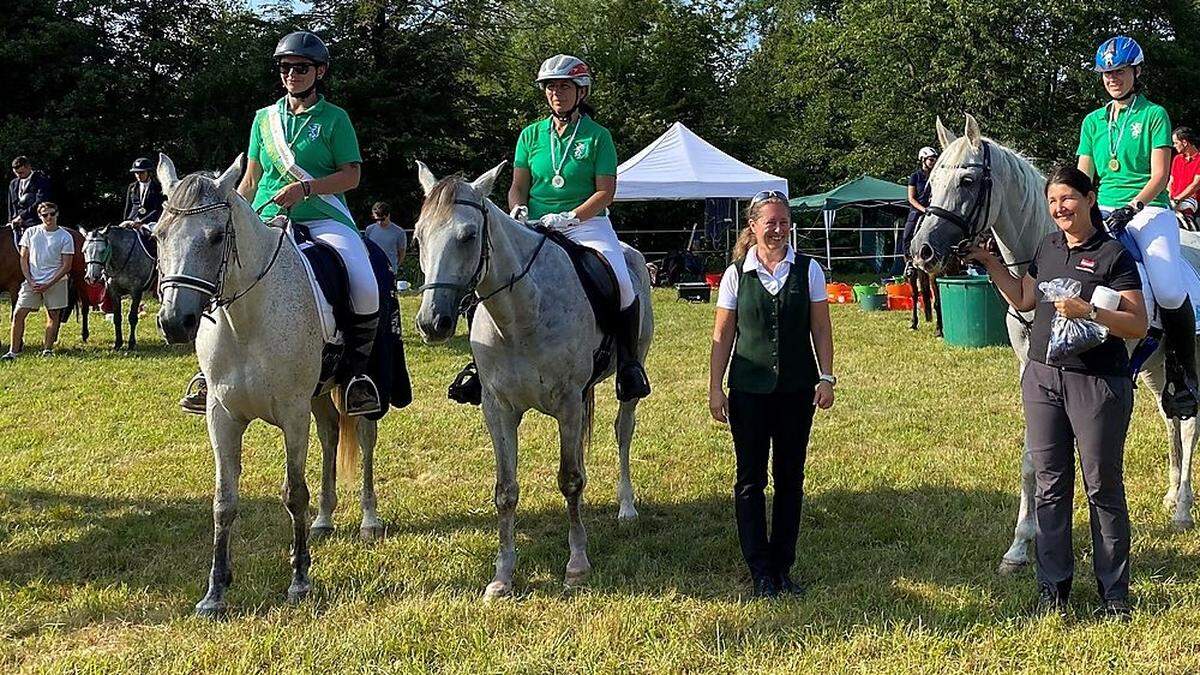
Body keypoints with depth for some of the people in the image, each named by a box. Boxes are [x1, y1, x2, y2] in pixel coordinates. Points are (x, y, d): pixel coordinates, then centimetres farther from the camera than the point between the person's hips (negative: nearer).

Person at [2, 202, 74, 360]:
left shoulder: (65, 237, -3)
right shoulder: (30, 233, 4)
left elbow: (66, 266, -5)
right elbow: (24, 259, 6)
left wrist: (48, 284, -13)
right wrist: (30, 281, -6)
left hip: (55, 282, -2)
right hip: (32, 282, 2)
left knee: (53, 315, 3)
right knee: (18, 314, -4)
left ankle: (47, 349, 14)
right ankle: (13, 350, 0)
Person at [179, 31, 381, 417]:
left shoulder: (334, 118, 6)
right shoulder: (265, 118, 17)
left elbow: (351, 176, -1)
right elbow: (250, 180, 20)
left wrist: (304, 188, -15)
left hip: (324, 218, -3)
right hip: (267, 219, 3)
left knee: (366, 289, -28)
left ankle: (356, 371, -7)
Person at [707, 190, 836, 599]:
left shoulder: (807, 270, 1)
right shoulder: (737, 274, -1)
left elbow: (821, 328, 4)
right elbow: (723, 335, 2)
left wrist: (826, 377, -4)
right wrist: (715, 388, -2)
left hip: (796, 389, 1)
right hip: (749, 389, -1)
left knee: (790, 478, 7)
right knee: (750, 479, 3)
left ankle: (783, 567, 17)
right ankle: (761, 571, 11)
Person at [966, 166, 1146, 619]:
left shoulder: (1114, 255, -10)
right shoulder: (1047, 248, 10)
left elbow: (1137, 325, -14)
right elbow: (1022, 300, 23)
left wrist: (1087, 311, -26)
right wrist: (989, 261, 17)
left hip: (1097, 384, -6)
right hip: (1043, 378, 6)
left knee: (1103, 488, 3)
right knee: (1050, 486, 10)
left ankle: (1114, 593, 12)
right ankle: (1053, 587, 18)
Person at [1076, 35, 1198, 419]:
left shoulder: (1154, 115, 6)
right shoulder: (1093, 121, 19)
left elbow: (1159, 175, -2)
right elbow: (1083, 177, 16)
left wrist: (1131, 208, -16)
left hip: (1149, 208, -3)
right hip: (1105, 211, 3)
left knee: (1169, 290, -26)